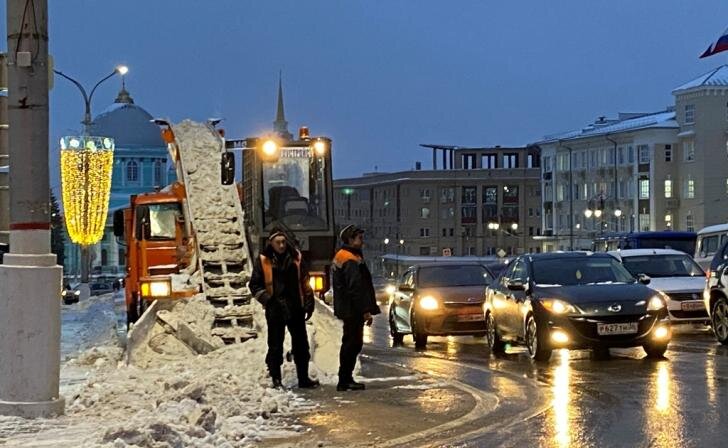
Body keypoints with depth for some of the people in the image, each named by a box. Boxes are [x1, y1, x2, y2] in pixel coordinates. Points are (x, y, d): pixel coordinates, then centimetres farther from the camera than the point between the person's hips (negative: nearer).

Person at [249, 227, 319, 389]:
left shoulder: (295, 257, 5)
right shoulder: (263, 260, -3)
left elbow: (304, 282, 12)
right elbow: (254, 285, 0)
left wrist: (309, 303, 8)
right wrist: (267, 300, -12)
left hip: (296, 308, 3)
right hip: (275, 309, -3)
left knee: (301, 344, 8)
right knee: (275, 345, 3)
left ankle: (303, 378, 17)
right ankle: (276, 379, 12)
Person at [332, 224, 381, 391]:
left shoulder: (341, 257, 18)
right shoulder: (351, 260, -16)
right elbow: (356, 288, -22)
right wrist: (366, 310, -21)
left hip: (347, 309, 11)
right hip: (353, 310, -11)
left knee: (350, 343, 15)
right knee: (352, 344, -7)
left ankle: (345, 380, 20)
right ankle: (345, 380, -6)